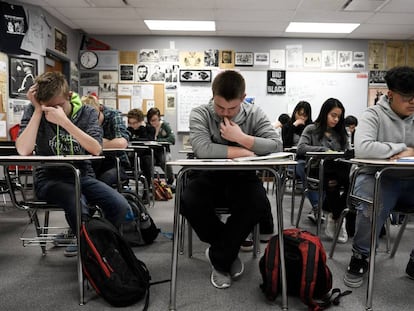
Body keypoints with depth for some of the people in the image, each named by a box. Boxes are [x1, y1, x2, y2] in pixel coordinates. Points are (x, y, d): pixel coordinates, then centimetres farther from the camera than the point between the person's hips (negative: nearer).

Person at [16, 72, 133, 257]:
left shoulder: (87, 113, -1)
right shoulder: (34, 112, -3)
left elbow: (96, 149, -18)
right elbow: (23, 151, -19)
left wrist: (64, 121, -26)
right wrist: (38, 111, -18)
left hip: (83, 176, 2)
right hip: (50, 179, -2)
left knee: (120, 206, -23)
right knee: (77, 205, -35)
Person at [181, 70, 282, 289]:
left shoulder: (255, 114, -1)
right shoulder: (200, 114, -7)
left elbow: (277, 145, -12)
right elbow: (202, 149, -26)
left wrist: (242, 138, -22)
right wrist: (243, 152, -19)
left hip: (242, 177, 1)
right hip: (208, 178, 0)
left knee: (258, 204, -30)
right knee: (189, 203, -31)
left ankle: (219, 258, -6)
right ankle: (228, 253, -2)